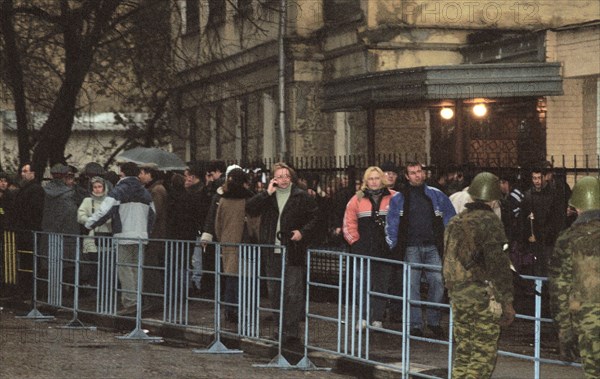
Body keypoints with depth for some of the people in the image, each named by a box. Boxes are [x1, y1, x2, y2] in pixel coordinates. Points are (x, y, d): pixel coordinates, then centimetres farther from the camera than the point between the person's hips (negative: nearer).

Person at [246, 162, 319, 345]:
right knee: (274, 292, 11)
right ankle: (281, 328, 22)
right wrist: (267, 193, -9)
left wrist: (303, 232, -12)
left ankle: (291, 332, -5)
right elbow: (250, 209, -4)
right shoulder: (267, 197, 9)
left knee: (293, 293, -6)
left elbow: (314, 218, 3)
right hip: (272, 253, 4)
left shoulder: (302, 197, 0)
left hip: (293, 253, -4)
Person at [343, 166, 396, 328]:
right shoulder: (358, 199, 4)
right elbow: (349, 224, 8)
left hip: (385, 251, 0)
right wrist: (355, 242, 3)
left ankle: (377, 319, 12)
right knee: (363, 284, -6)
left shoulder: (393, 198, 1)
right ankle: (363, 318, -1)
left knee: (381, 285, 6)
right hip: (364, 251, 0)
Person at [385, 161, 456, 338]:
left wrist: (446, 241, 8)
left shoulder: (436, 195, 9)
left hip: (432, 247, 1)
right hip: (410, 249, 0)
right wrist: (395, 247, 1)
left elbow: (450, 218, 14)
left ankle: (433, 321, 4)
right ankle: (415, 325, 0)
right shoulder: (398, 199, 8)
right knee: (412, 286, -5)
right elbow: (391, 226, 9)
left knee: (438, 282, -10)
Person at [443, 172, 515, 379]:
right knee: (484, 353, -3)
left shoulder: (455, 222, 13)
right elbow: (499, 264, -17)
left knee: (463, 350, 13)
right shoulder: (489, 221, -11)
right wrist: (506, 301, -14)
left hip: (457, 294, 7)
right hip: (483, 295, -7)